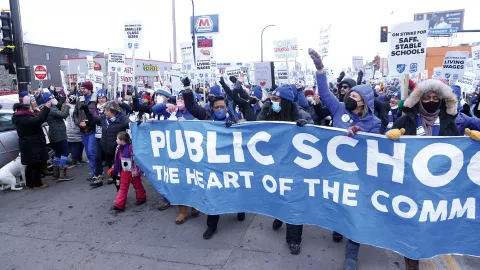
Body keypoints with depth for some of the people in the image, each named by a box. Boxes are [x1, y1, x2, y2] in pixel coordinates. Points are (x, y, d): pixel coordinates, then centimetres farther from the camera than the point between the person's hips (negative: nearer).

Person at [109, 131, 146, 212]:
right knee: (122, 188, 6)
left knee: (137, 186, 13)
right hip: (124, 172, 7)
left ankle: (141, 198, 35)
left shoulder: (131, 147, -22)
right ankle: (119, 205, 8)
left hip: (133, 171, -6)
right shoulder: (119, 148, 2)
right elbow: (117, 160, 13)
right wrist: (113, 169, 16)